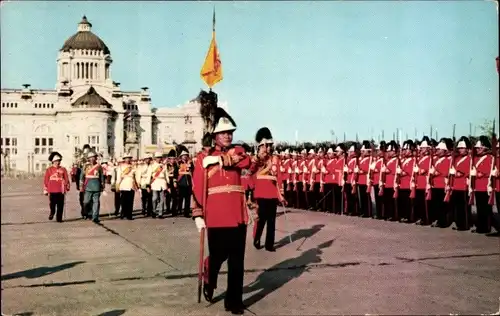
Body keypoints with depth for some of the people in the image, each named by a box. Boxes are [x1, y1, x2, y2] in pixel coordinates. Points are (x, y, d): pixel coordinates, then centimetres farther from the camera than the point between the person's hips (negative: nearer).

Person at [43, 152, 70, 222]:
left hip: (61, 190, 1)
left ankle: (59, 218, 10)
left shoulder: (63, 169, 9)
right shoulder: (49, 170, 6)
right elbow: (46, 180, 7)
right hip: (52, 191, -1)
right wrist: (45, 190, 5)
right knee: (52, 204, -1)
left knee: (60, 205, 1)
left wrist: (67, 187, -1)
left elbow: (66, 179, 8)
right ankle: (52, 213, 27)